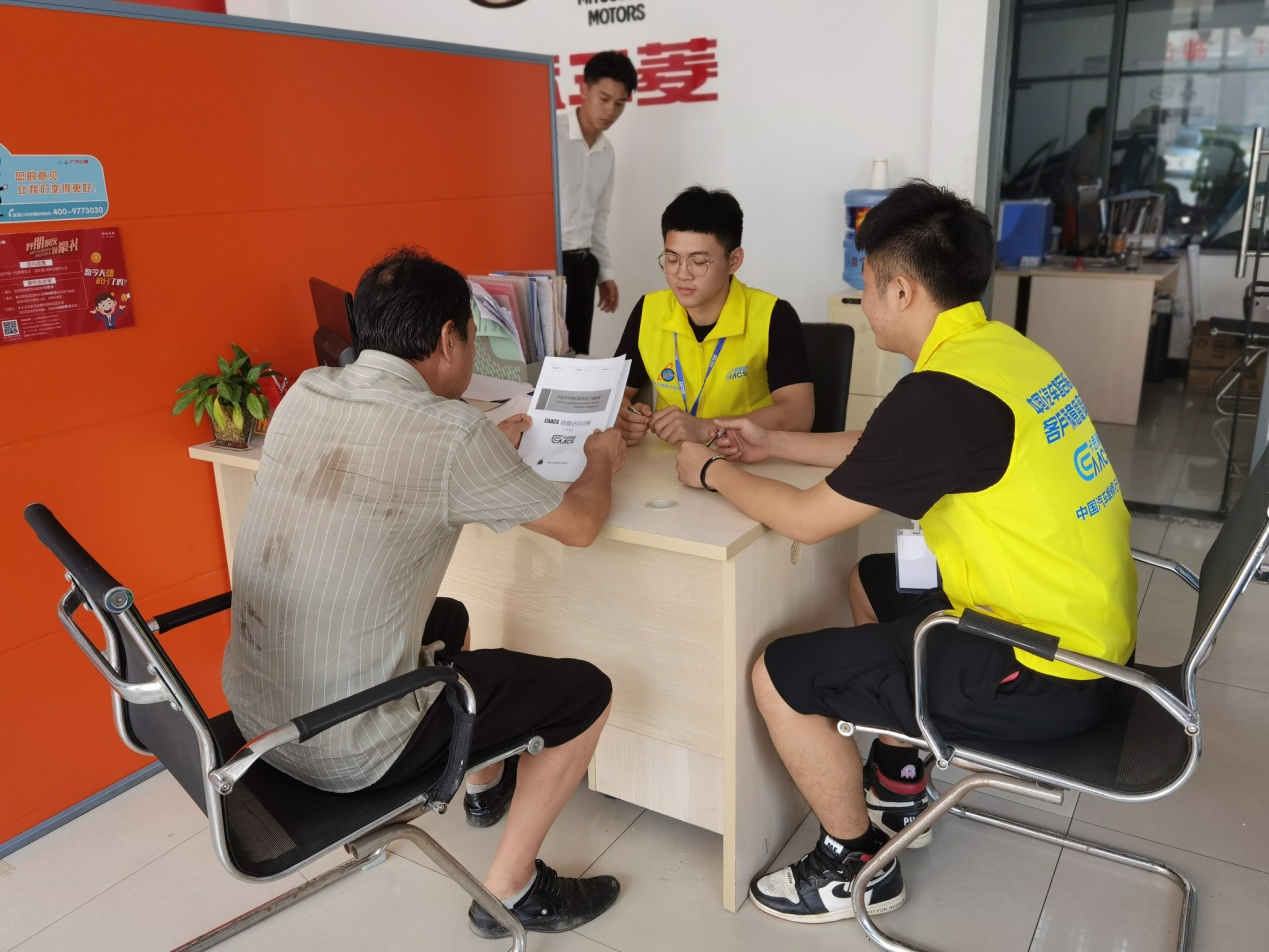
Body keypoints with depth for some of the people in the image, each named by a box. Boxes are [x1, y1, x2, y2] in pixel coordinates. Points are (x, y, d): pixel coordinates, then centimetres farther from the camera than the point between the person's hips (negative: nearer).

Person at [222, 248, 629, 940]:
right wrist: (602, 459, 13)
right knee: (587, 693, 6)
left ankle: (484, 786, 51)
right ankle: (509, 892, 20)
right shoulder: (454, 435, -22)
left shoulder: (304, 393, -2)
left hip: (252, 713, 8)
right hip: (345, 752, -8)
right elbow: (579, 525, -8)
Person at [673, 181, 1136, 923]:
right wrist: (773, 444, 18)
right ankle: (900, 788, 37)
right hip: (1088, 627, 10)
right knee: (873, 583, 27)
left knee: (781, 675, -5)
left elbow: (809, 519, -16)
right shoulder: (1002, 350, 4)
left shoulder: (943, 392, -25)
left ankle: (856, 866, 18)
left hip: (1043, 672, -9)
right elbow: (879, 452, 18)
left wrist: (714, 473, 1)